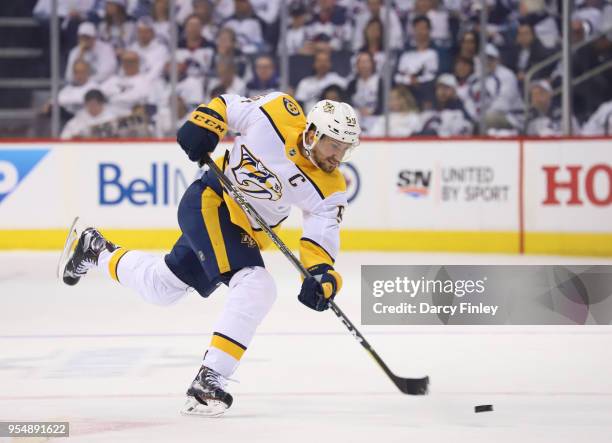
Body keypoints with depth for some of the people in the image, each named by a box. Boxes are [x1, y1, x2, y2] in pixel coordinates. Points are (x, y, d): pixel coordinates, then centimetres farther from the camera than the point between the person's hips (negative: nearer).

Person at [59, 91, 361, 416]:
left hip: (246, 233, 6)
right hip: (211, 201, -6)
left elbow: (322, 235, -16)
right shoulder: (278, 113, -20)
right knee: (256, 287, -25)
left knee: (160, 286, 18)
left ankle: (96, 250, 44)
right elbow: (225, 106, -4)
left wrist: (321, 274, -35)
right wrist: (201, 126, -20)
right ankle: (208, 381, -25)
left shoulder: (330, 187, -12)